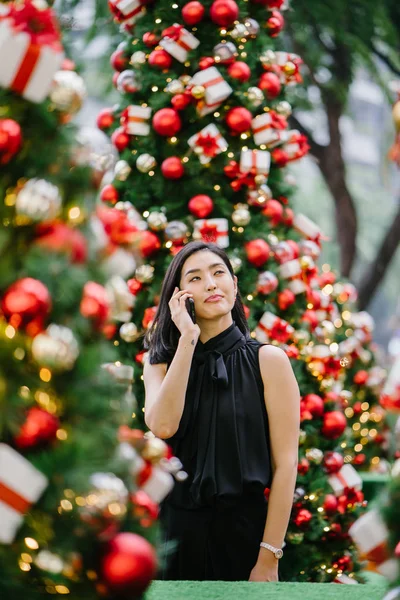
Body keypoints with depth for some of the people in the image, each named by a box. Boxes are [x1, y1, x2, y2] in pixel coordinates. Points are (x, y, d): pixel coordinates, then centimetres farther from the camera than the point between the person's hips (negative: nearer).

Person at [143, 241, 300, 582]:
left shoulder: (267, 360, -4)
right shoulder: (162, 361, 6)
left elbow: (285, 463, -8)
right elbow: (162, 426, -15)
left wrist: (269, 559, -13)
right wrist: (188, 339, -14)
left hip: (242, 527, -3)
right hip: (176, 527, 3)